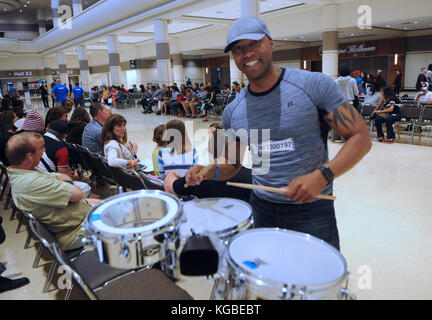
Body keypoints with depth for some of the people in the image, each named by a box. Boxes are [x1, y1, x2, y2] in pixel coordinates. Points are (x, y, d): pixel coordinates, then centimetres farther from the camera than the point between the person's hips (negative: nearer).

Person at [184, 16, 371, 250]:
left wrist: (322, 176, -25)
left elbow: (361, 138, -10)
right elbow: (233, 164, 12)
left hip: (312, 211, -3)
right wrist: (210, 171, -10)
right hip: (261, 210, 4)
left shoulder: (314, 85, -11)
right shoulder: (232, 112, 2)